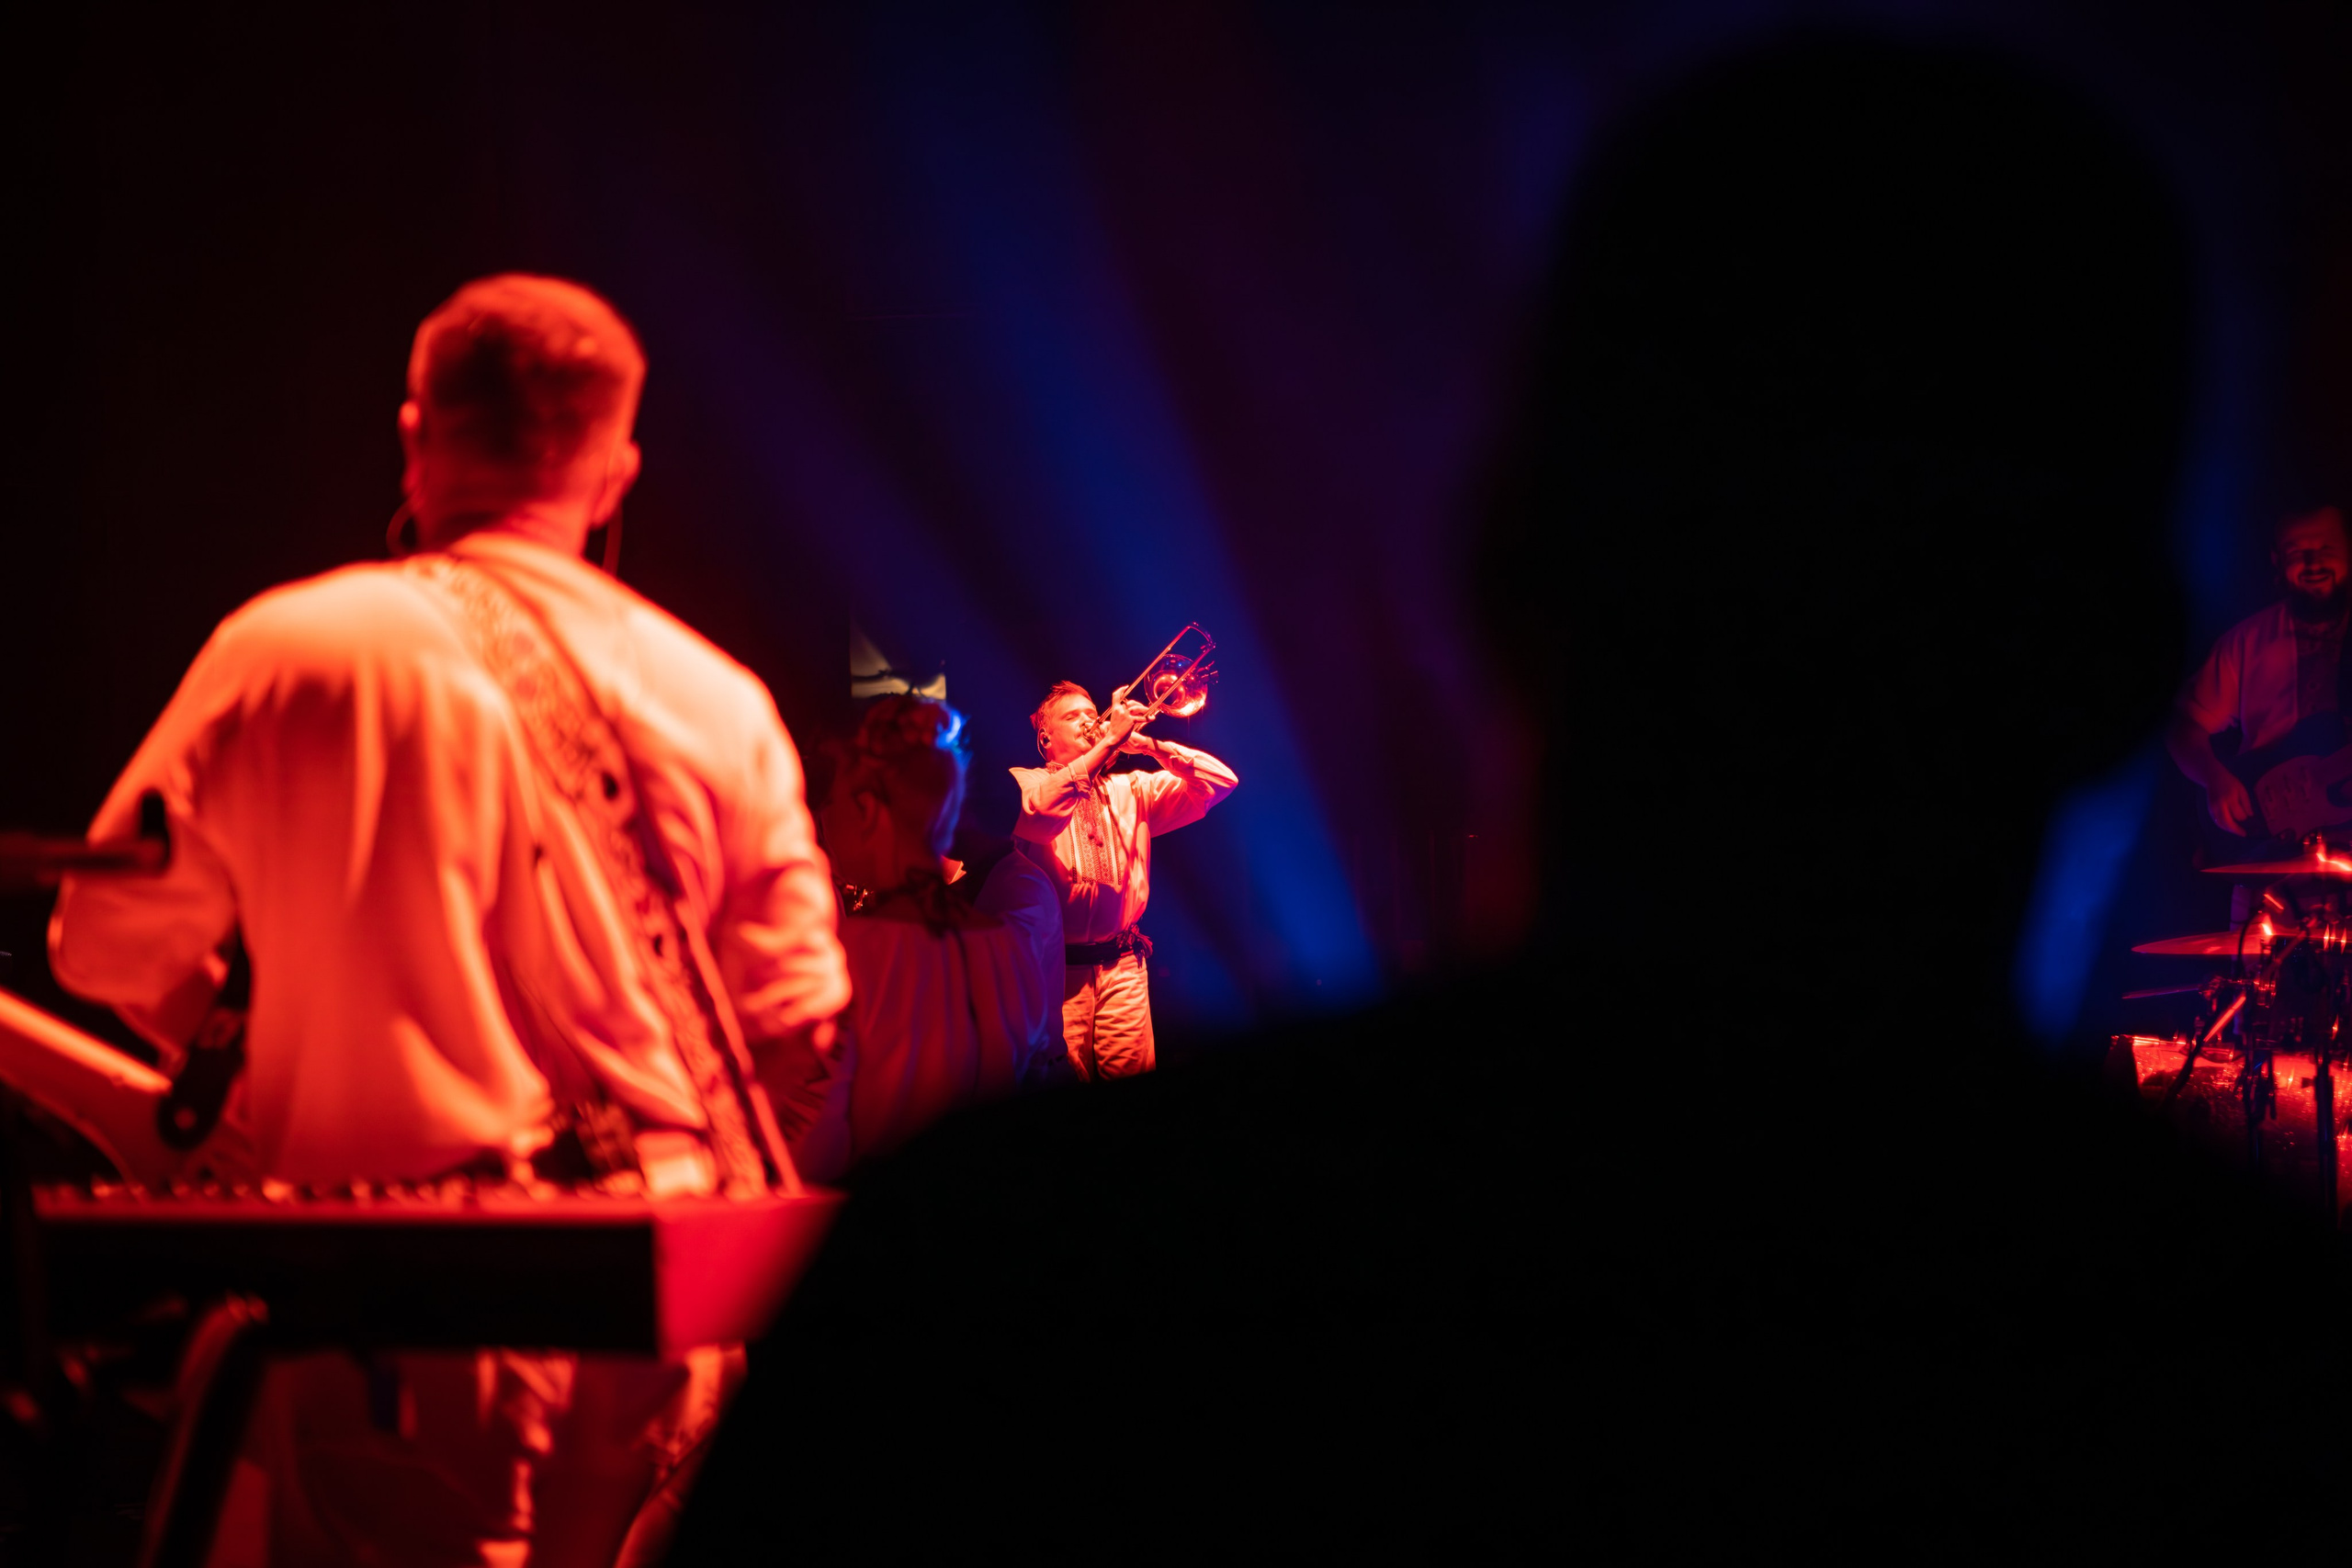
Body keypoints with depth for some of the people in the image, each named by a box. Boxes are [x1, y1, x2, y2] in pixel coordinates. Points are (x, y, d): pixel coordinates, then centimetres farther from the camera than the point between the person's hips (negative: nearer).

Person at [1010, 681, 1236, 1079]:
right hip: (1057, 970, -3)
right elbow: (1042, 814, -20)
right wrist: (1109, 741, -17)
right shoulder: (1023, 783, 5)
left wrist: (1149, 745, -3)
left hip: (1122, 969, 4)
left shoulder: (1129, 790, 17)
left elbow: (1220, 783, 9)